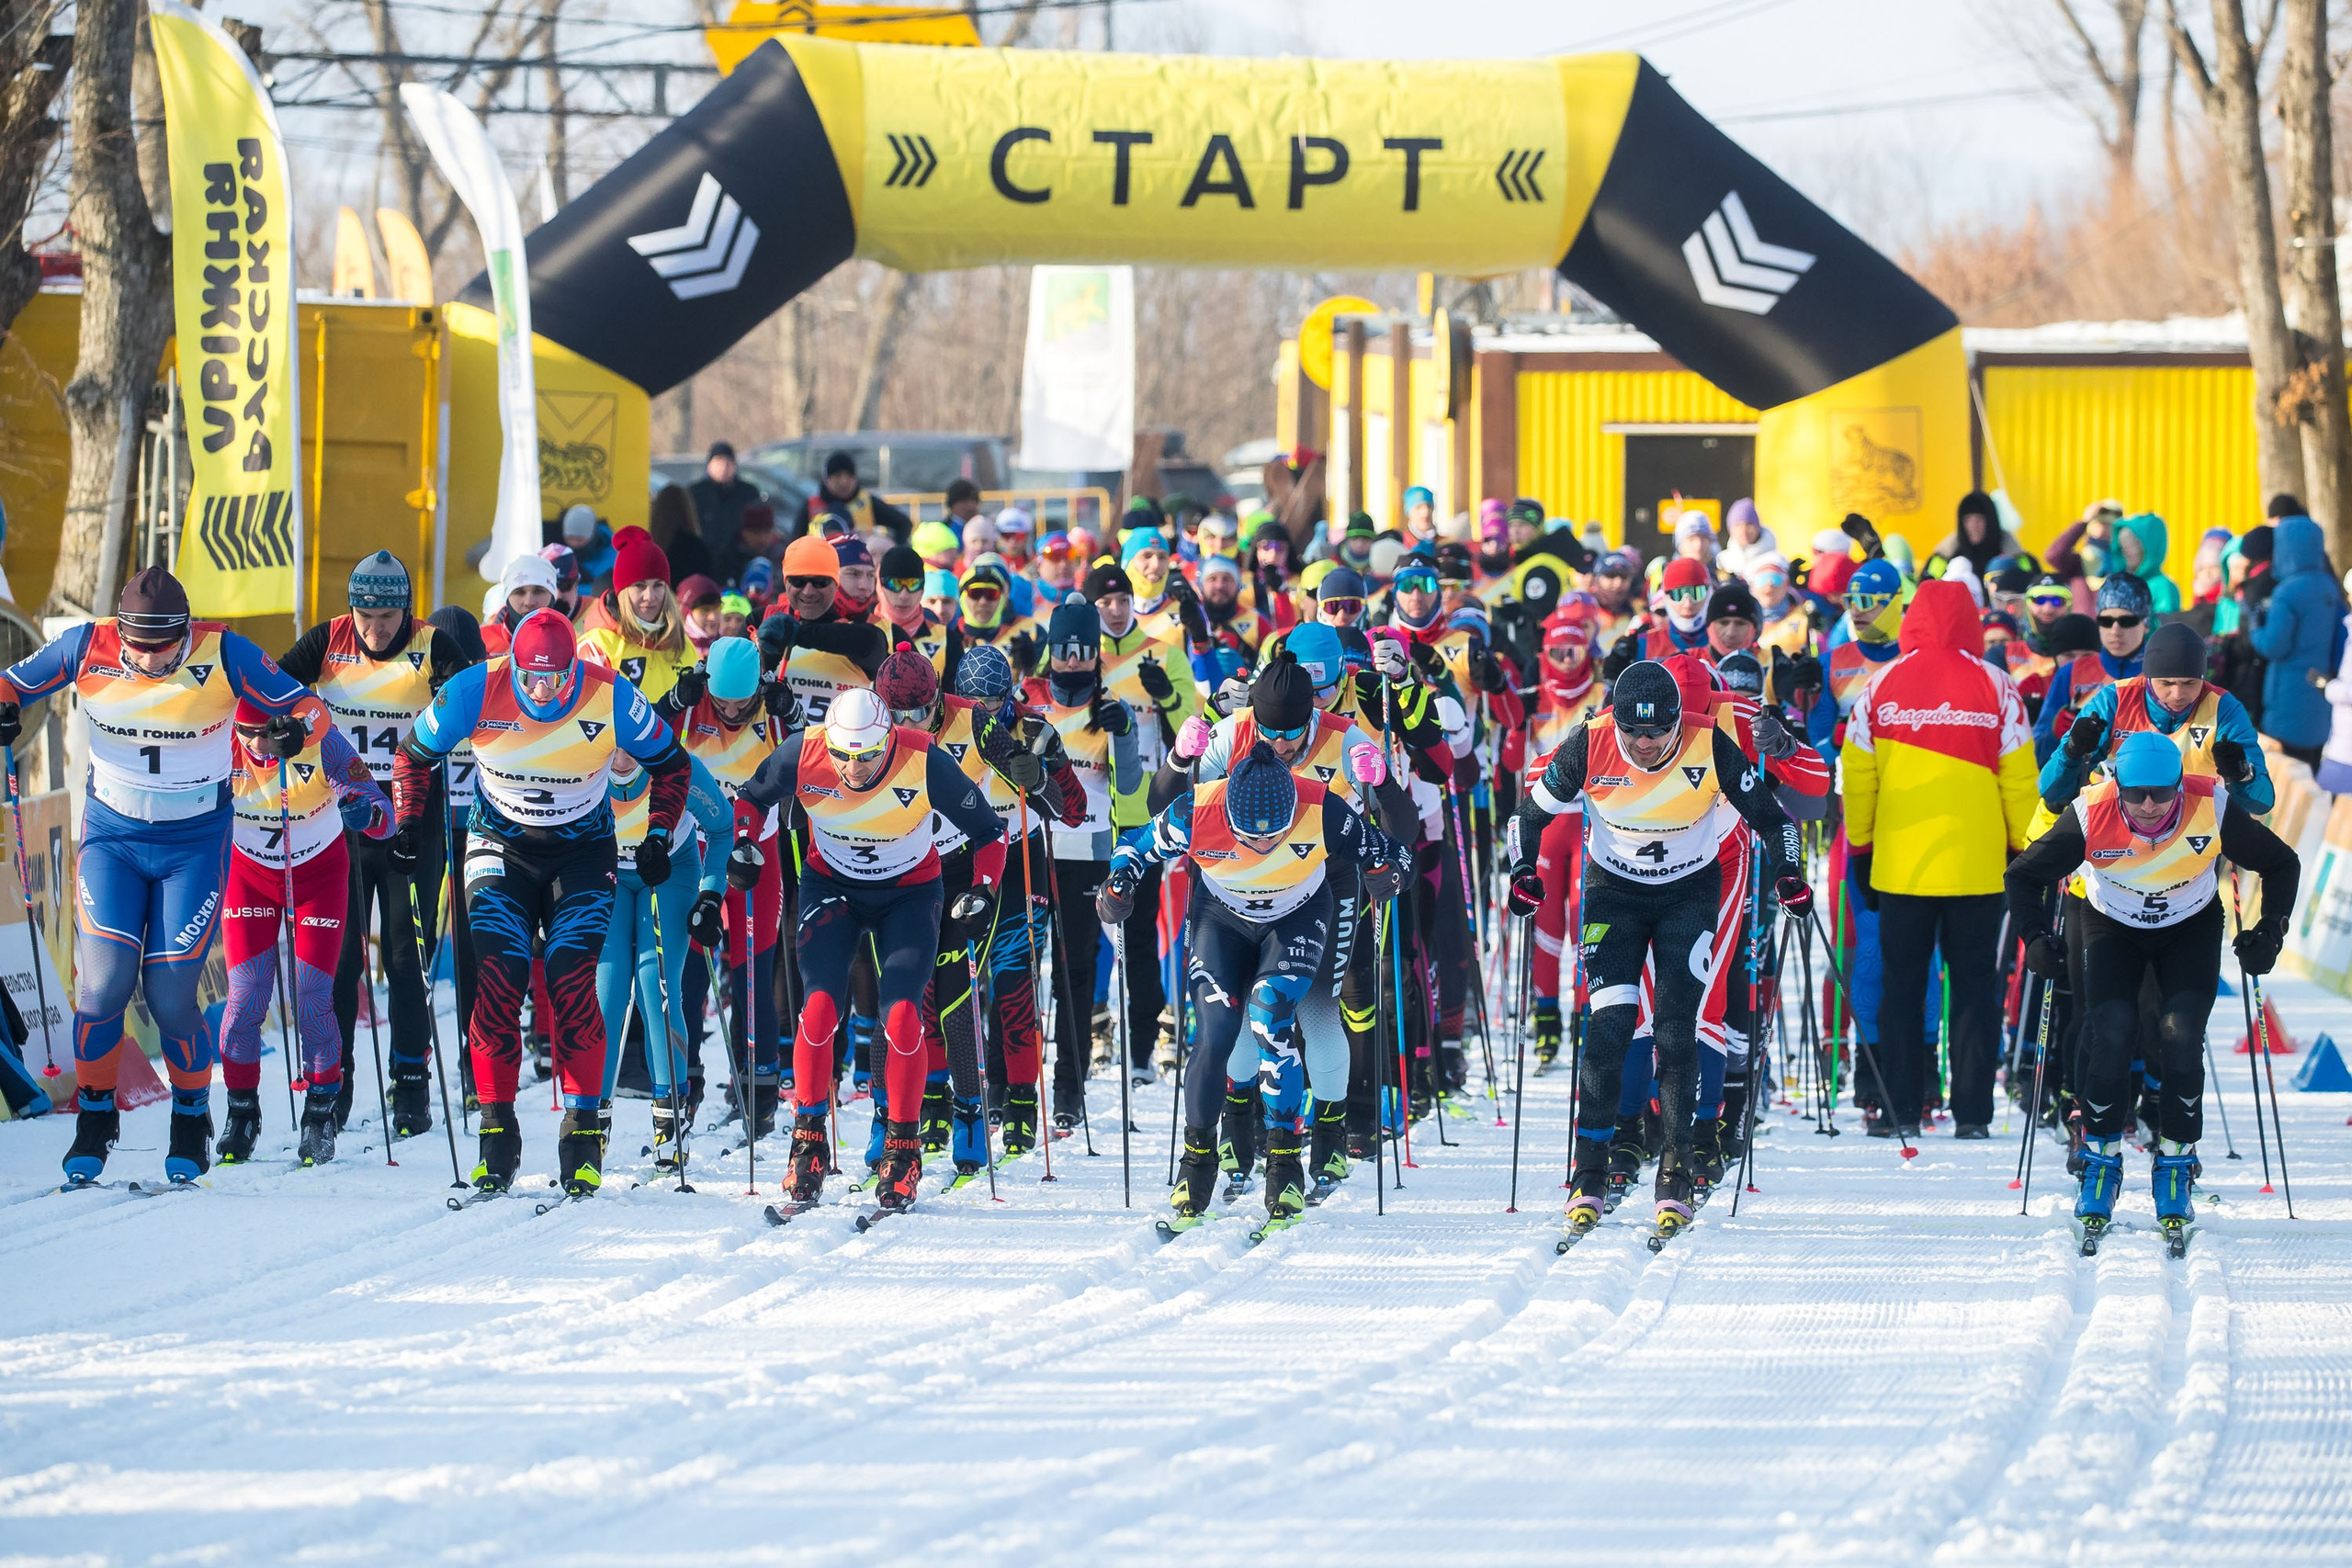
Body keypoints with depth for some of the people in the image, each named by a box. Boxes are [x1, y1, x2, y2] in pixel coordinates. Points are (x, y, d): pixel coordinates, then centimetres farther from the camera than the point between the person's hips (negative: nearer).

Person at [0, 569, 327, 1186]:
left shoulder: (224, 655, -16)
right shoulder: (88, 648, -12)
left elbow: (308, 707, -7)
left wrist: (293, 729, -30)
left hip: (196, 841, -1)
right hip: (112, 835, 1)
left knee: (169, 996, -7)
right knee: (103, 983, -12)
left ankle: (192, 1122, 20)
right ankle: (94, 1121, 10)